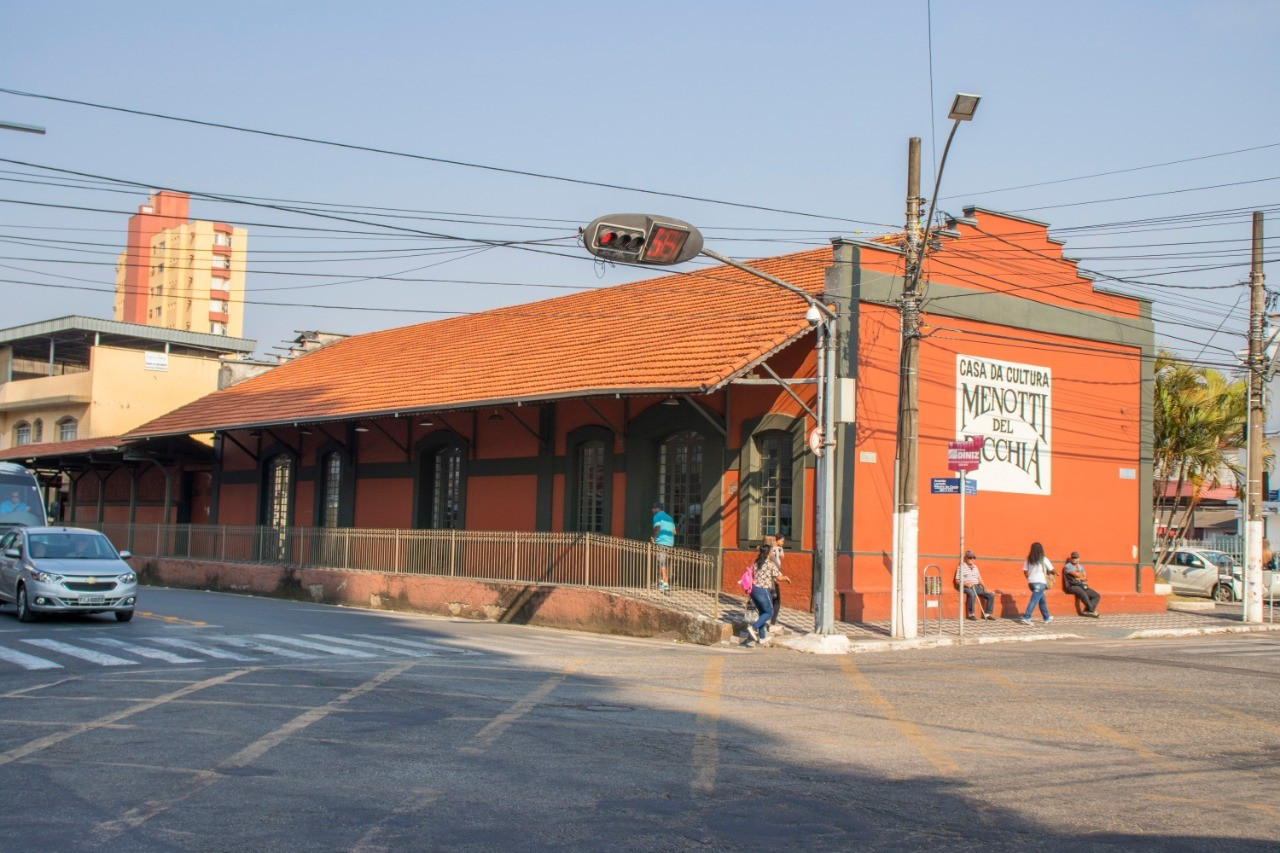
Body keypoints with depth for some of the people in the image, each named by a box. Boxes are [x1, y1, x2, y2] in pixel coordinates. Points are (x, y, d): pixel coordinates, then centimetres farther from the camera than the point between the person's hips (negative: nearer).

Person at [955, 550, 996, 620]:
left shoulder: (975, 567, 20)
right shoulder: (961, 567, -2)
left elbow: (979, 579, 22)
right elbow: (957, 580, -6)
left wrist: (984, 587, 5)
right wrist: (966, 584, -21)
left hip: (977, 586, 7)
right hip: (966, 587, -7)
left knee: (991, 596, -5)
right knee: (972, 594, -41)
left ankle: (987, 613, 3)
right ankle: (971, 614, -31)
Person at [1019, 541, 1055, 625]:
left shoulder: (1029, 559, 7)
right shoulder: (1043, 559, -3)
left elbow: (1025, 571, 5)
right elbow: (1051, 570, 2)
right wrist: (1055, 573, 24)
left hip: (1031, 582, 6)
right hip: (1040, 582, -6)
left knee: (1042, 600, 20)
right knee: (1034, 600, -9)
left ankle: (1047, 618, 30)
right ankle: (1026, 618, -20)